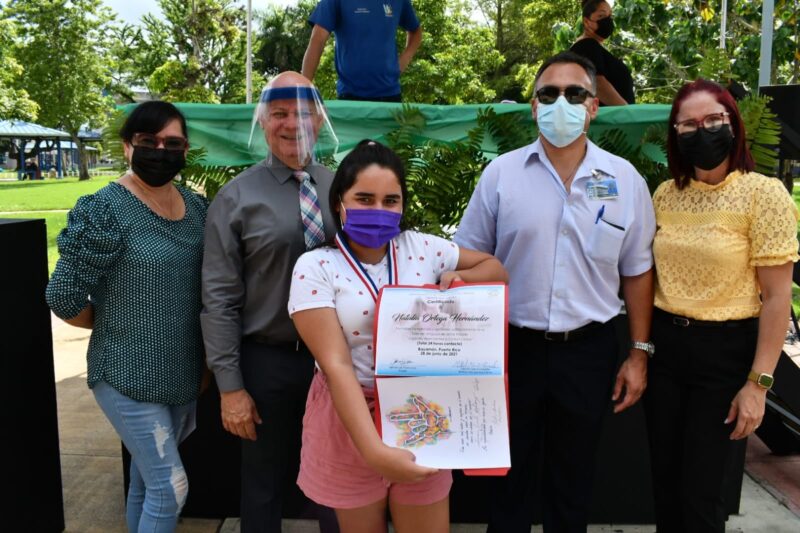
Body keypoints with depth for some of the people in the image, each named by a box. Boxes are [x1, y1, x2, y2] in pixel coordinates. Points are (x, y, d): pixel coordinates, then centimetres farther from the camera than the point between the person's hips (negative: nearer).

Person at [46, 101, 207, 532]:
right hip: (128, 376, -6)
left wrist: (206, 356, 8)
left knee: (146, 477, 22)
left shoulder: (196, 206, 3)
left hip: (183, 374, 6)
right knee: (170, 487, -2)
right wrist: (120, 325, -1)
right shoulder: (104, 210, -17)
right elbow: (64, 299, -14)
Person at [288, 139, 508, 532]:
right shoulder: (315, 268, -12)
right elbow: (336, 365, -21)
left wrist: (458, 279, -9)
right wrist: (374, 451, -30)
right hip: (349, 419, -2)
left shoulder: (422, 248, -2)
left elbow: (495, 268, 13)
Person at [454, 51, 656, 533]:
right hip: (513, 346, 0)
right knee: (509, 473, 16)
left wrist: (639, 354, 3)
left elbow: (637, 272, 4)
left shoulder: (625, 180, -1)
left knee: (573, 477, 18)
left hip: (588, 350, 1)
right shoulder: (501, 174, -4)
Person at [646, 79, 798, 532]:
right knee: (664, 481, 15)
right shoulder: (665, 194, 4)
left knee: (700, 490, 4)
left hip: (724, 350, -5)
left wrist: (758, 383, -14)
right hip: (665, 345, 5)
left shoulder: (764, 194, -12)